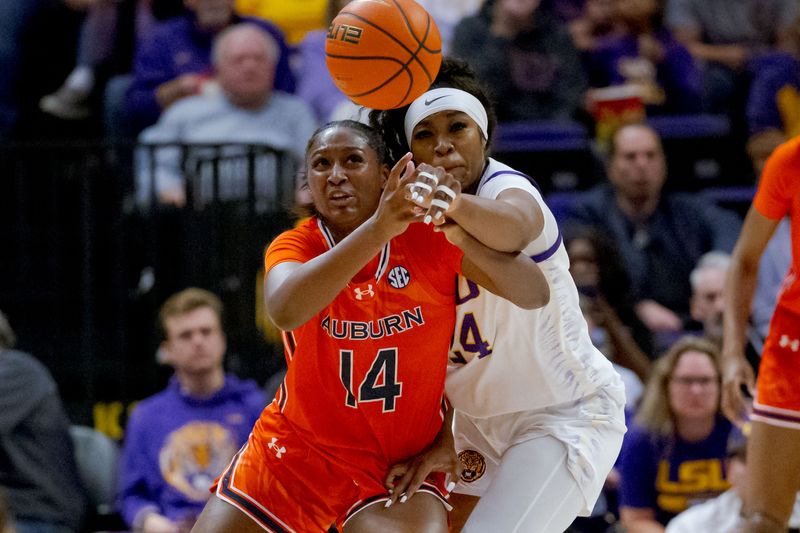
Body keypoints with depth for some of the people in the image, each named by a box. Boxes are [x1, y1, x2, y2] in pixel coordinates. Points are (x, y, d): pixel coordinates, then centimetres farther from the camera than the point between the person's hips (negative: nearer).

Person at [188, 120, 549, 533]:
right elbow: (284, 311, -35)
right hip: (293, 450, 2)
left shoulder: (428, 239, -10)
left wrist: (463, 236, -39)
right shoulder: (294, 247, -10)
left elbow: (534, 294, -21)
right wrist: (379, 228, -45)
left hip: (401, 465, -2)